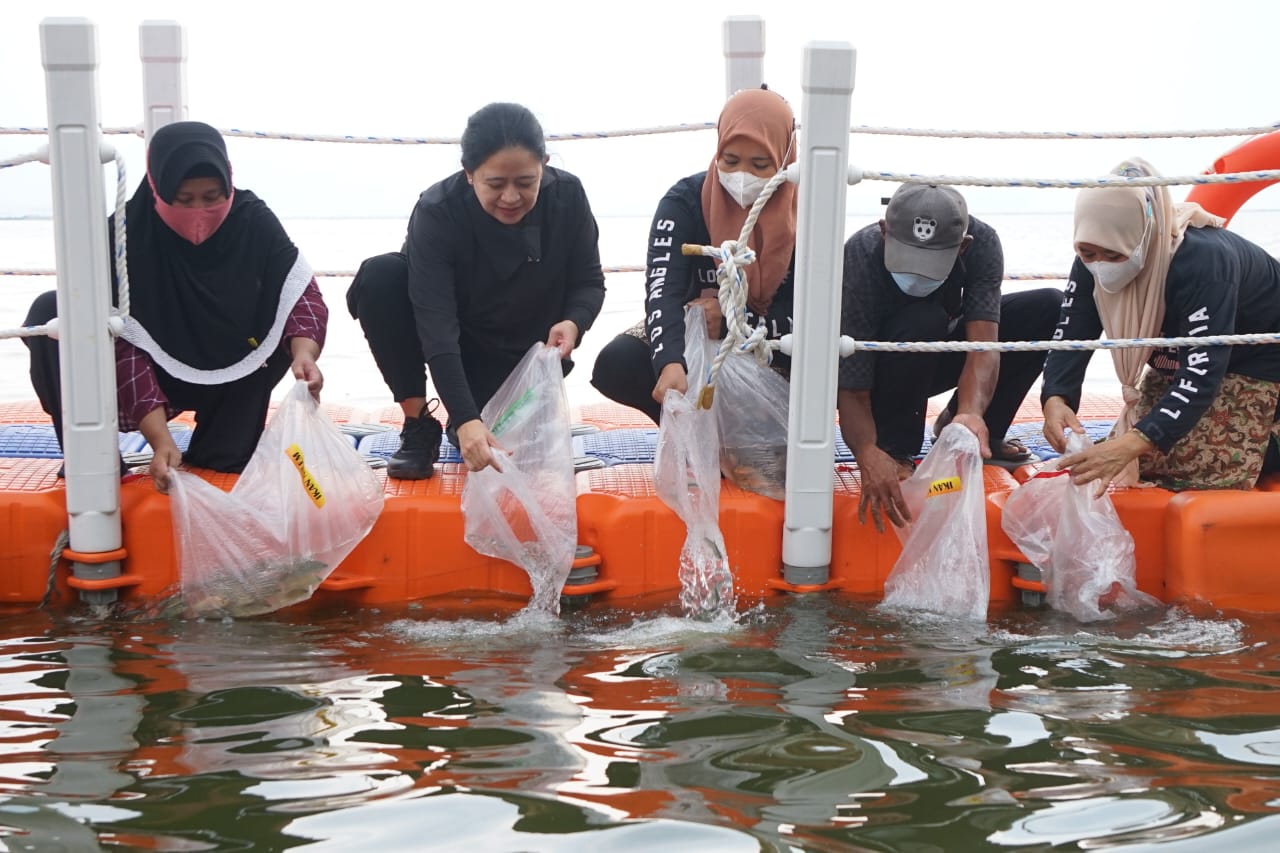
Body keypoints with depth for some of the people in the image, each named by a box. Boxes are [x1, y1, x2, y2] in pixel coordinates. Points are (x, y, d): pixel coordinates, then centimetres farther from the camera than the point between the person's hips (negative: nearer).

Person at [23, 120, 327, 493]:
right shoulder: (125, 236, -25)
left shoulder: (254, 222, -17)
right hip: (144, 377, -2)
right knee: (51, 312, -26)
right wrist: (160, 440, -39)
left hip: (222, 377, 2)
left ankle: (221, 453, -11)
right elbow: (122, 347, -29)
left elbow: (301, 293, -20)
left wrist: (304, 353, -43)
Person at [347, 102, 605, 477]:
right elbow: (436, 323, -35)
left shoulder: (568, 197, -19)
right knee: (378, 278, -29)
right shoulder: (436, 211, -27)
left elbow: (588, 282, -6)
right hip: (453, 347, -1)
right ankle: (419, 426, -16)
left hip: (522, 357, 1)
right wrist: (465, 419, -47)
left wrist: (572, 323, -32)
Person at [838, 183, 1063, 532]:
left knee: (1049, 308, -13)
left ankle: (960, 425, -2)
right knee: (922, 320, -36)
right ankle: (894, 448, -18)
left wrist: (971, 413, -53)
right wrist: (868, 455, -53)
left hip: (935, 357, 4)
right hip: (878, 372, -4)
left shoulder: (982, 243, -25)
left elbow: (984, 345, -34)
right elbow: (851, 392, -35)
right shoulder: (860, 261, -34)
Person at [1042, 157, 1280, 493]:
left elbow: (1201, 376, -45)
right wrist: (1055, 400, -44)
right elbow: (1071, 336, -21)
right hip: (1180, 358, 7)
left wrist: (1130, 444, -58)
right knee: (1130, 462, 0)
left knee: (1203, 471, -19)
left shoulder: (1201, 262, -39)